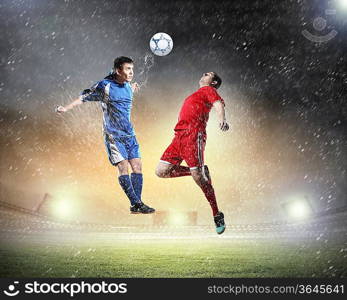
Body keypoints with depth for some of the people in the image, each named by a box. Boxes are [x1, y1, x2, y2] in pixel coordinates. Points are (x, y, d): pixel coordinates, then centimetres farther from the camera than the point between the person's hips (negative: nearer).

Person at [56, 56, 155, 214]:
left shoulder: (127, 86, 10)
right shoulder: (104, 85, -9)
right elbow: (84, 97, -4)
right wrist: (66, 108, -11)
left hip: (129, 134, 6)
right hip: (113, 135, -6)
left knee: (137, 167, 0)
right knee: (123, 167, -13)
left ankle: (136, 205, 7)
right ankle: (136, 203, -8)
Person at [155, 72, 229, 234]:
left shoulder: (208, 90, 9)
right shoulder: (196, 95, 34)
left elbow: (219, 104, -12)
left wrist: (222, 120, -31)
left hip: (194, 134, -8)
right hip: (179, 135, 8)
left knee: (198, 176, -17)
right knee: (161, 171, -2)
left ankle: (217, 215, -4)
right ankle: (201, 171, 6)